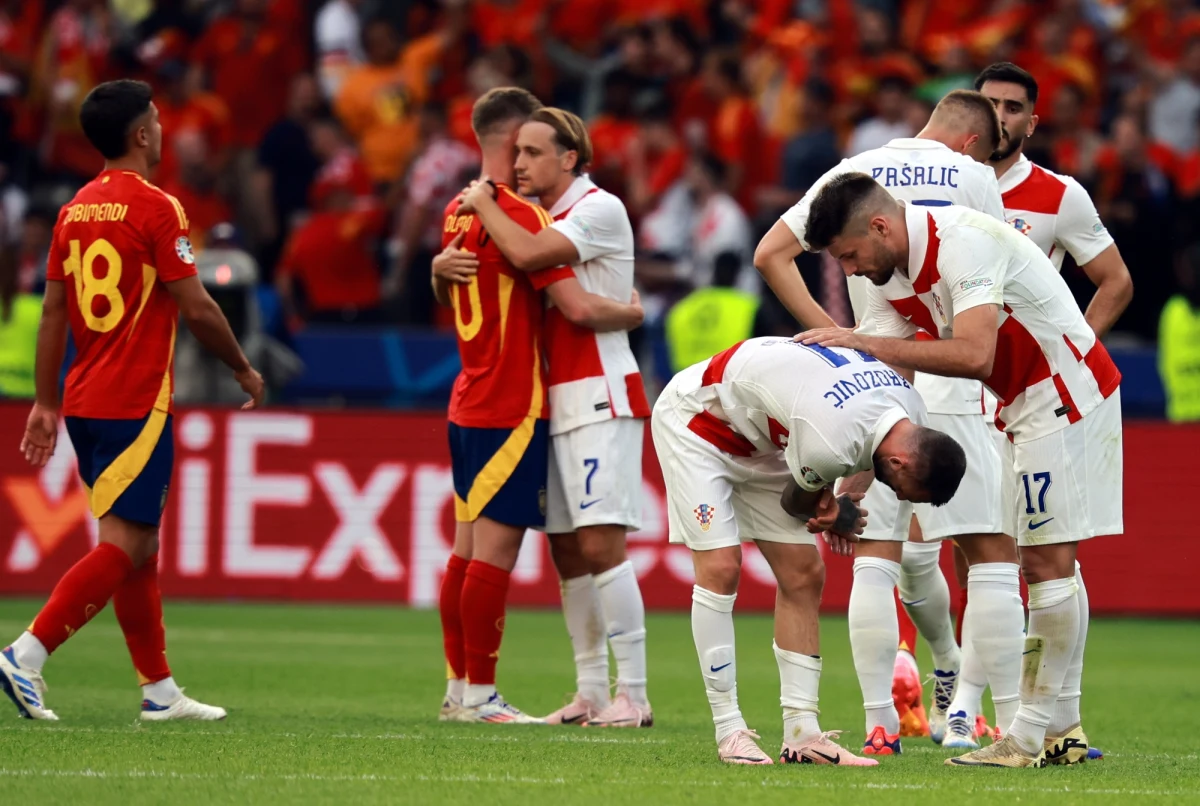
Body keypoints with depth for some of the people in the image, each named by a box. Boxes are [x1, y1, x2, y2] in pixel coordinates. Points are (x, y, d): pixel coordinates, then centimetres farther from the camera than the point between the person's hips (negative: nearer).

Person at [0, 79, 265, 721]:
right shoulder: (155, 208, -12)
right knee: (122, 546, -8)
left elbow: (52, 313, 11)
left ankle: (159, 689, 17)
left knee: (139, 545, 13)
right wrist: (243, 369, 4)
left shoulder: (76, 210, 10)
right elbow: (196, 309, -11)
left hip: (84, 403, 8)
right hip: (136, 404, -8)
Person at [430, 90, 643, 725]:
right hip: (511, 407, -9)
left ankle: (458, 688, 17)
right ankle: (479, 695, -5)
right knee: (495, 550, -6)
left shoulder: (459, 212, 12)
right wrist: (632, 313, -4)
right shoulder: (518, 214, -16)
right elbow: (580, 308, -21)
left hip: (468, 404, 9)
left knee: (468, 548, 12)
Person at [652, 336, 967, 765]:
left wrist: (826, 505, -13)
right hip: (695, 419, -8)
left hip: (759, 437, 8)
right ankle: (730, 731, -11)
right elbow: (795, 501, -17)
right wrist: (838, 517, -2)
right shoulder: (828, 445, -40)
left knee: (804, 576, 1)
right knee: (720, 567, -17)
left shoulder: (910, 411, -15)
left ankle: (802, 733, 2)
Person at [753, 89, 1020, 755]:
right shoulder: (972, 176, 3)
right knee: (994, 551, 1)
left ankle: (880, 723, 3)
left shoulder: (852, 173, 11)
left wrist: (833, 333, 7)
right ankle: (1013, 719, -4)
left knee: (875, 555, 6)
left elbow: (770, 255, 7)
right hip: (949, 388, -3)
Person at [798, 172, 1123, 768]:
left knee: (1047, 562, -9)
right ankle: (1059, 730, 14)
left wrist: (869, 343, -30)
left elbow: (974, 356, -35)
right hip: (1027, 406, 10)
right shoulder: (889, 278, 4)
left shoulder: (963, 243, -25)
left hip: (1067, 394, -10)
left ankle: (1034, 733, -6)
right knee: (1047, 563, 10)